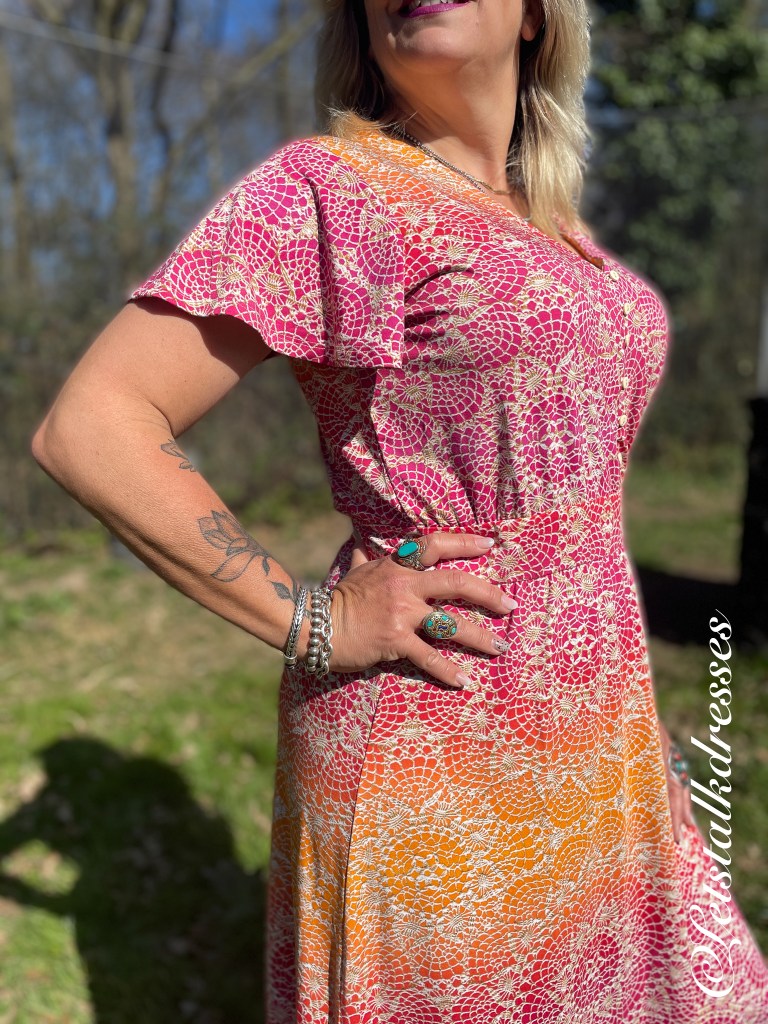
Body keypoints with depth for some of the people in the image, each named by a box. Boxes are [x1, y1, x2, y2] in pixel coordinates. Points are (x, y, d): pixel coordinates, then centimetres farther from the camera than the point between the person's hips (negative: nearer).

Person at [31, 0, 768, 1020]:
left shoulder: (554, 219, 12)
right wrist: (313, 621, -17)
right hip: (440, 755, -7)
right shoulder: (328, 188, -11)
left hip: (596, 739, 8)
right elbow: (90, 427, -17)